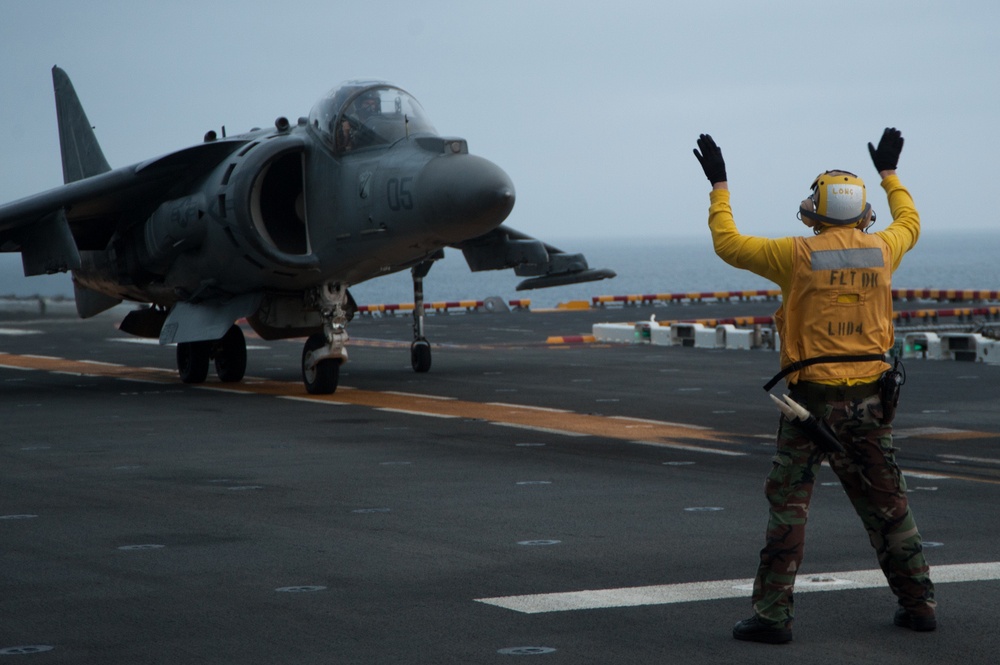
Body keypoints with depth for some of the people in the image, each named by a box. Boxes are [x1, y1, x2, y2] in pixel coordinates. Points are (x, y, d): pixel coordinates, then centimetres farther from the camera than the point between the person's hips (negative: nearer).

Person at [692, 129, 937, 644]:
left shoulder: (800, 254, -8)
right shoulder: (880, 250, 3)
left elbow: (728, 244, 2)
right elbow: (910, 223, 27)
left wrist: (719, 185, 12)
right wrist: (889, 172, 41)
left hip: (812, 395, -4)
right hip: (870, 398, 4)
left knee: (788, 505, 1)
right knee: (886, 503, 13)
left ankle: (773, 614, -3)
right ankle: (918, 604, 19)